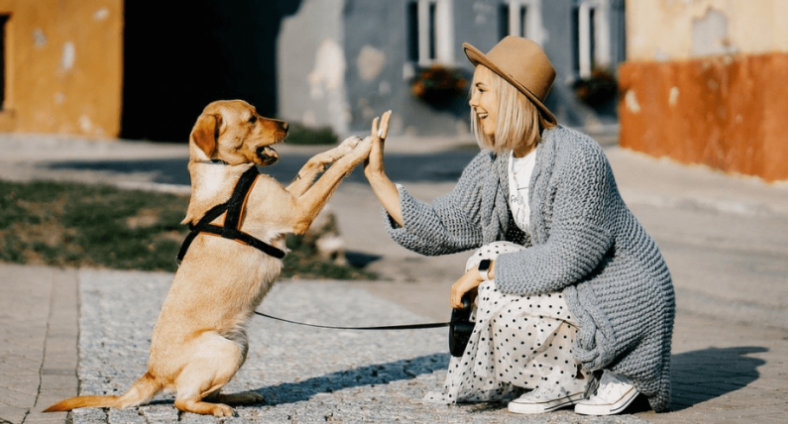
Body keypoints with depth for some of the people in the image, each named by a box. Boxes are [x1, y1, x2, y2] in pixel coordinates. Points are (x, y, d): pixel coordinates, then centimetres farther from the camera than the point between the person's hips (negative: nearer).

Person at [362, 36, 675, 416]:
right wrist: (377, 176, -3)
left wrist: (486, 270, -21)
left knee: (502, 307, -21)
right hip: (575, 290, 9)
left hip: (625, 300, -9)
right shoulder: (492, 165, 1)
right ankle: (562, 381, 7)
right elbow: (441, 230, 0)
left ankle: (609, 377, -2)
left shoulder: (577, 158, -25)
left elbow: (569, 257, -28)